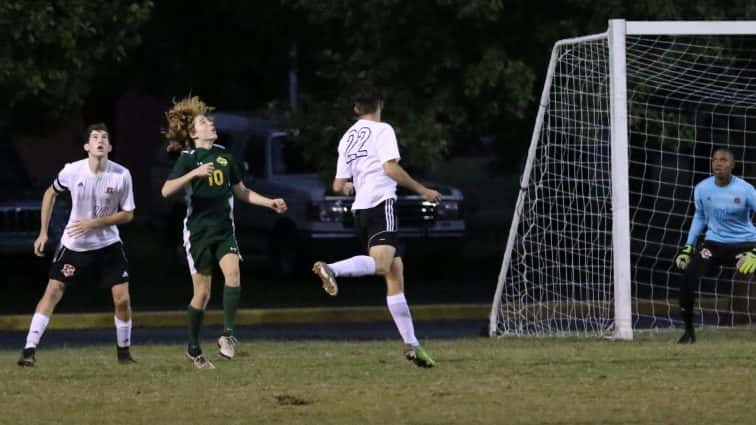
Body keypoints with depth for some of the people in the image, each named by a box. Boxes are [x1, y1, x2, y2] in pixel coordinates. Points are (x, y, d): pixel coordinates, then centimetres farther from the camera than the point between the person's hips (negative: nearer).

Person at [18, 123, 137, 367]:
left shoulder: (121, 175, -14)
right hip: (74, 244, 0)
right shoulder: (72, 171, -13)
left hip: (108, 245, 0)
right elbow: (50, 194, 7)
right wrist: (43, 233, 5)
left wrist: (94, 223, -19)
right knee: (52, 291, -10)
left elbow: (127, 214, -6)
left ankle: (123, 351, 16)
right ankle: (29, 350, -10)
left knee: (122, 299, -6)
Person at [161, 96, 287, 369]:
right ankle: (193, 349, 17)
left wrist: (269, 203, 8)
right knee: (203, 292, 0)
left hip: (224, 229, 4)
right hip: (198, 231, -4)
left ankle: (228, 334, -23)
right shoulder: (188, 159, -6)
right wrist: (194, 173, -32)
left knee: (233, 272, -23)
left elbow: (241, 191, 20)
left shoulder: (224, 156, 9)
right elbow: (166, 191, -20)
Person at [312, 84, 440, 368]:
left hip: (360, 209, 8)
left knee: (395, 273, 8)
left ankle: (410, 343, 4)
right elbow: (391, 168, -11)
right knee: (380, 264, -27)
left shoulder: (347, 139, 21)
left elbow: (339, 186, 21)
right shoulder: (381, 130, 2)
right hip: (381, 203, -8)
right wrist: (422, 190, -2)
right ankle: (331, 269, -51)